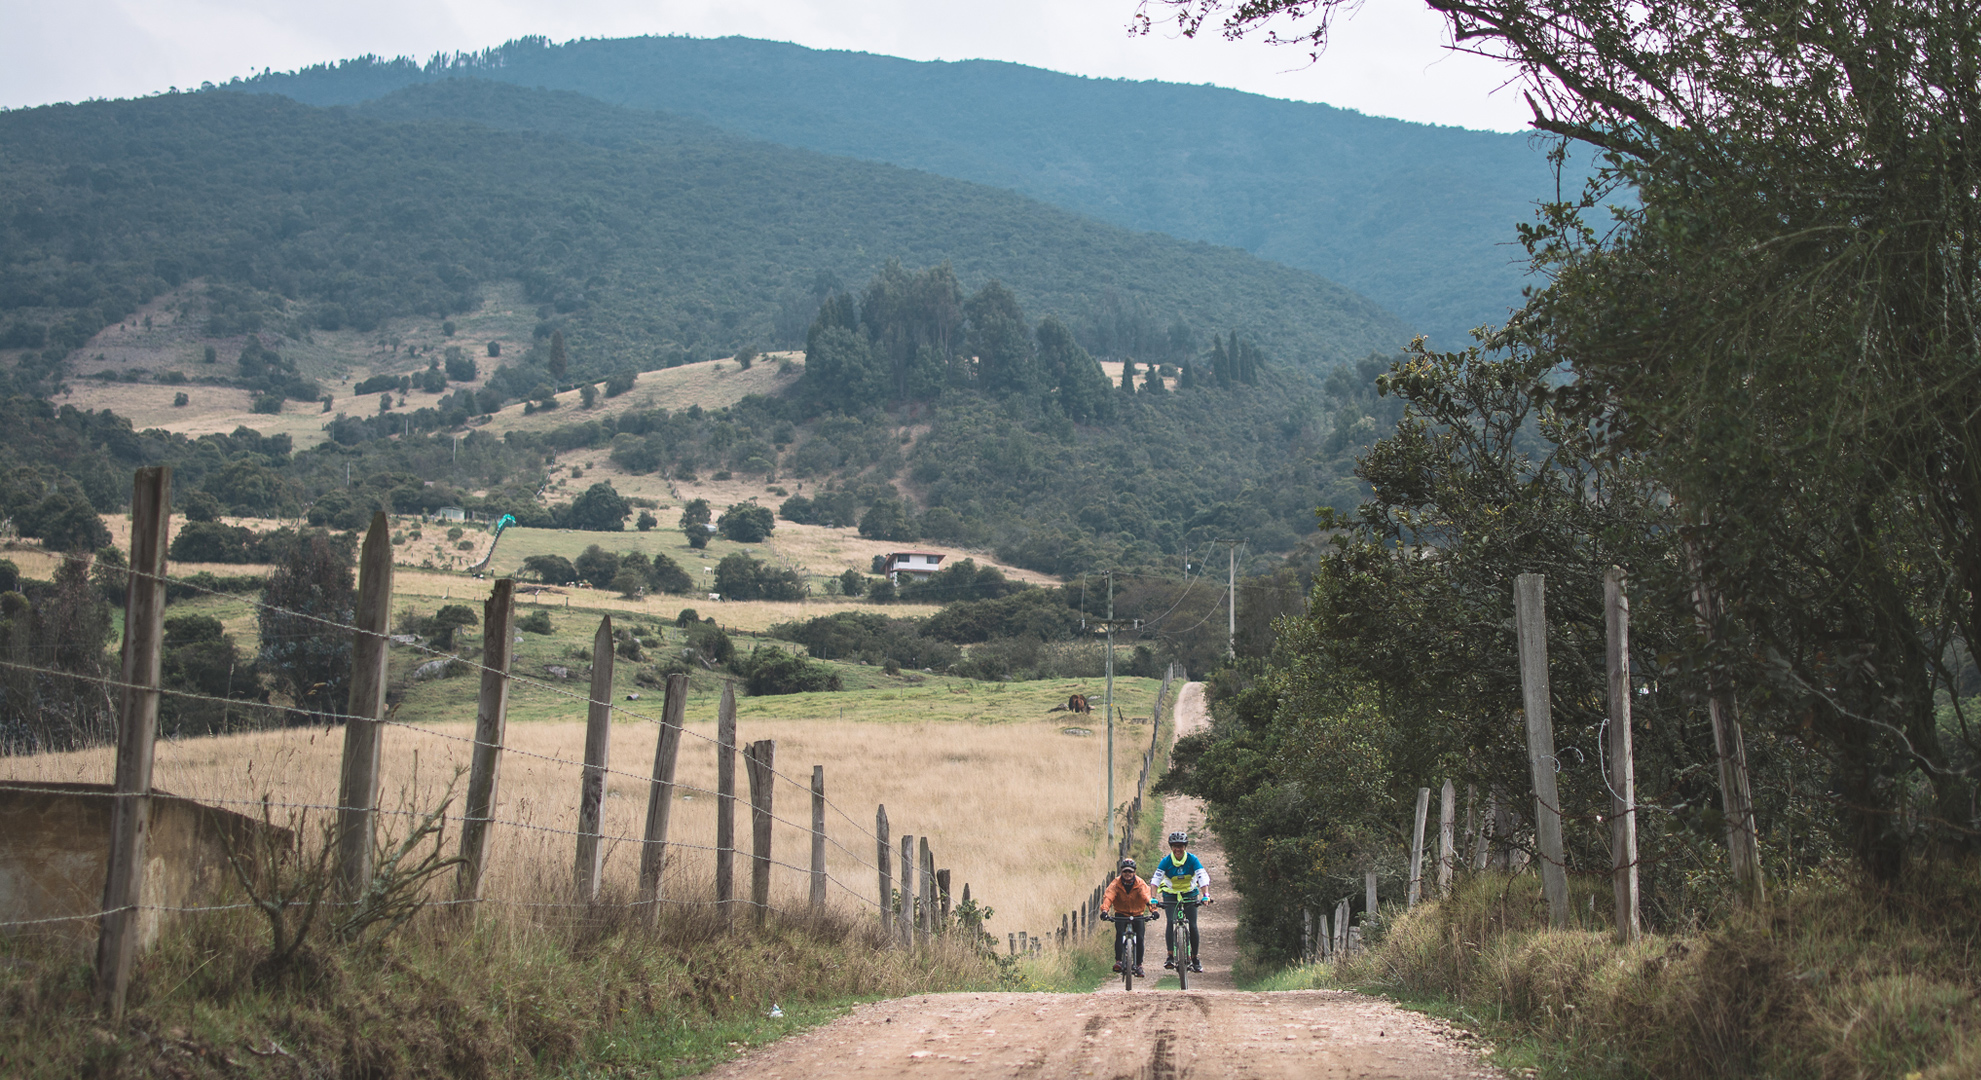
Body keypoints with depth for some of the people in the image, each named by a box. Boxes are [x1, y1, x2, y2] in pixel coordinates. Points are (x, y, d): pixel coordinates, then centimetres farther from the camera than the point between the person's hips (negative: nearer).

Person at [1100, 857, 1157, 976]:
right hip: (1121, 913, 0)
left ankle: (1139, 965, 5)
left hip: (1137, 914, 0)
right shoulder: (1116, 883, -14)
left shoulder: (1140, 883, -13)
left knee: (1140, 938, -10)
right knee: (1120, 933, -24)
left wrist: (1152, 907, -47)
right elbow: (1108, 896, -28)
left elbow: (1146, 895, -28)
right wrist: (1105, 909, -47)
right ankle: (1118, 961, -20)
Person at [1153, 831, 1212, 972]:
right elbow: (1156, 878, -22)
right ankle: (1170, 955, -17)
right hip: (1170, 895, 0)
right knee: (1171, 922, -19)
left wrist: (1205, 895, -36)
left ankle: (1195, 958, 8)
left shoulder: (1192, 859, -15)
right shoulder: (1166, 860, -15)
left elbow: (1203, 877, -22)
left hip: (1189, 894, 0)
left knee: (1192, 925, -5)